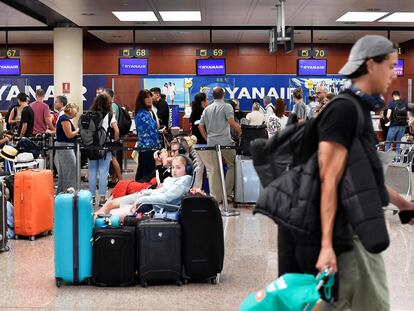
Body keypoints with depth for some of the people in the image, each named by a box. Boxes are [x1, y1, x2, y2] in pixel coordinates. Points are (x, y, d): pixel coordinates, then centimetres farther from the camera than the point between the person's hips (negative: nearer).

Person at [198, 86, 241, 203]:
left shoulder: (207, 109, 13)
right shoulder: (227, 107, -2)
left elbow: (201, 126, 12)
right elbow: (231, 122, -16)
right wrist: (239, 131, -2)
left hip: (211, 142, 4)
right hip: (225, 142, -4)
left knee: (213, 170, 6)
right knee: (232, 165, 11)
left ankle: (216, 197, 7)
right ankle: (227, 193, 6)